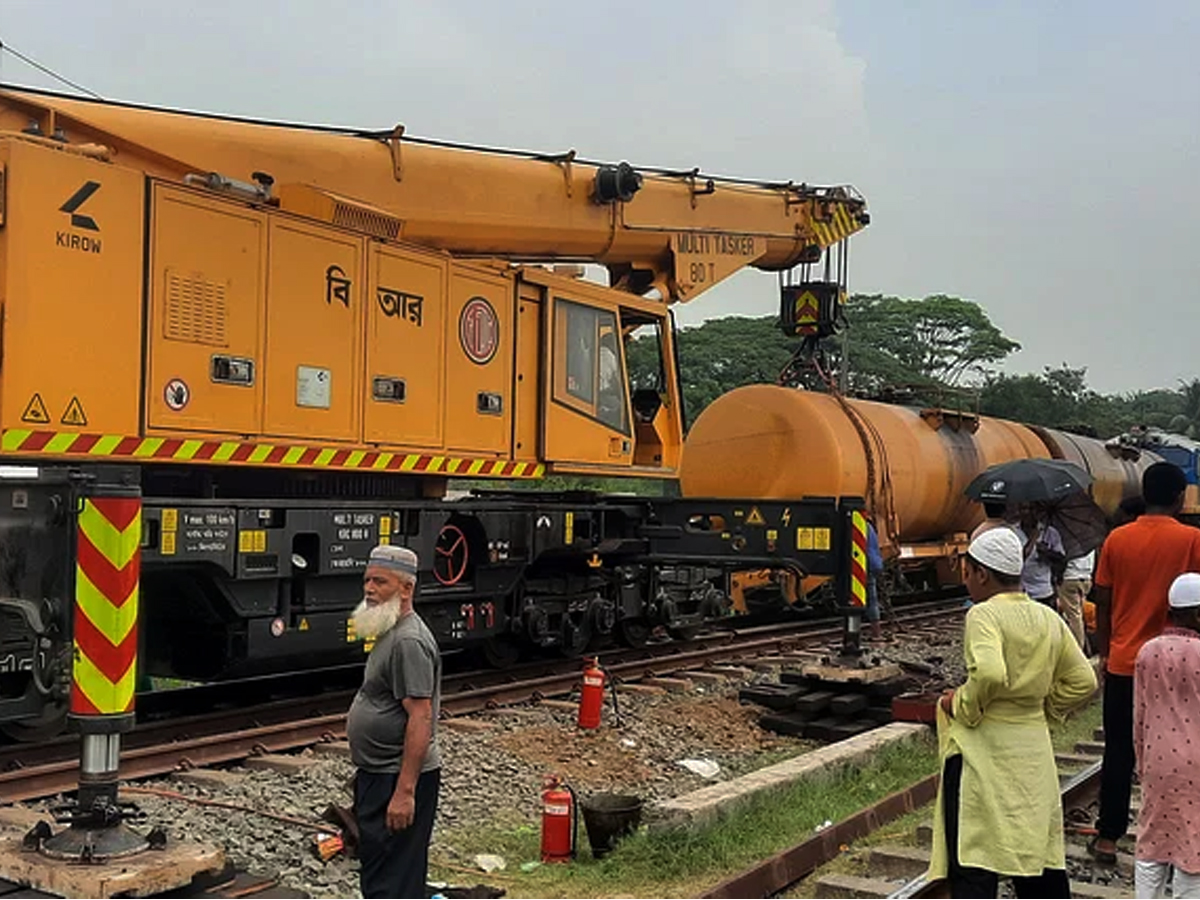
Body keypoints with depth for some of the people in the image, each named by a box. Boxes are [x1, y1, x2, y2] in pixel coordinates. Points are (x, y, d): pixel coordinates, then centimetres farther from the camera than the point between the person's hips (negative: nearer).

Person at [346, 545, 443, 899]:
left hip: (399, 779, -11)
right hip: (379, 776, 11)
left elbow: (421, 718, -24)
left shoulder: (409, 641, -19)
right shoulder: (390, 634, 14)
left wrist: (404, 791, -27)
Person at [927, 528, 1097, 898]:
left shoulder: (984, 615, -13)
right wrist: (1041, 706, 15)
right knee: (1040, 850, 17)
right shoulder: (1049, 619, 8)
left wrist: (961, 705, -13)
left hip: (983, 747, -7)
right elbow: (1082, 681, 10)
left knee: (972, 859, -3)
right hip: (1034, 749, 7)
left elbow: (989, 674, -29)